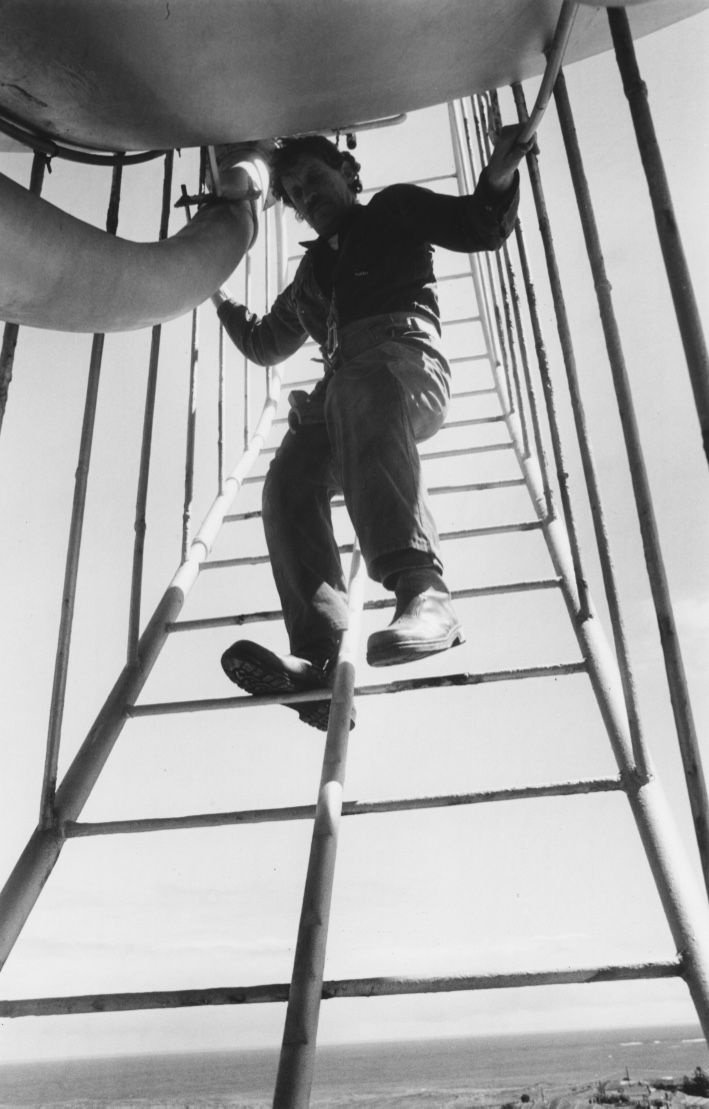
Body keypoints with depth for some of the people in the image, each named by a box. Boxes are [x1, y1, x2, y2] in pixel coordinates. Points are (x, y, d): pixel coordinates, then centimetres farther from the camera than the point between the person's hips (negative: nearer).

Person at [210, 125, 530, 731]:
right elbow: (264, 344, 49)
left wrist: (498, 178, -4)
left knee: (359, 394, -41)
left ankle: (422, 591, -57)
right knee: (289, 480, -24)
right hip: (343, 381, 5)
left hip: (402, 349, -5)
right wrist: (219, 293, 45)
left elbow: (482, 229, 14)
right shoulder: (313, 270, 40)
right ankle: (322, 658, -39)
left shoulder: (393, 209, 26)